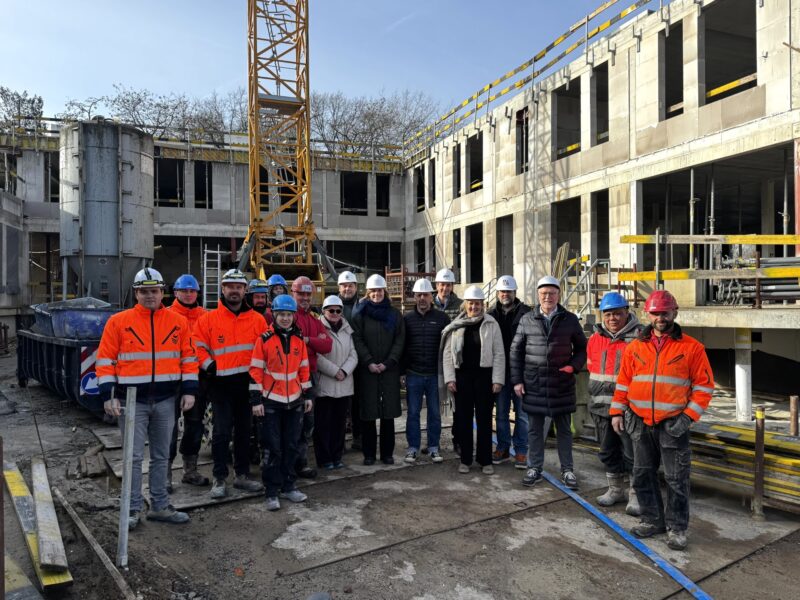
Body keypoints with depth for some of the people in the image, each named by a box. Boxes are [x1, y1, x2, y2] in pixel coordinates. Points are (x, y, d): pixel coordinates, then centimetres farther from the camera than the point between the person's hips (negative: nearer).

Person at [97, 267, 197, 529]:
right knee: (134, 457, 4)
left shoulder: (178, 322, 3)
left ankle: (160, 506, 25)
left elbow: (188, 358, 6)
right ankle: (133, 509, 18)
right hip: (132, 400, -2)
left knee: (161, 456, 13)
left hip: (166, 400, 3)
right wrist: (108, 395, -8)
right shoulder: (118, 321, -2)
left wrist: (189, 390, 0)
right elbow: (105, 361, -2)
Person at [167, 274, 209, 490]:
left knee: (195, 422, 13)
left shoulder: (204, 316, 8)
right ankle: (165, 472, 8)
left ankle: (191, 470, 26)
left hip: (198, 375, 5)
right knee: (171, 423, -2)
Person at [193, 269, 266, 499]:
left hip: (248, 383, 3)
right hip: (221, 383, -3)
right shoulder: (209, 319, 0)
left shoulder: (257, 319, 6)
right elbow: (198, 346, 1)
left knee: (244, 430, 12)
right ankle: (220, 478, 11)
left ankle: (242, 475, 24)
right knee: (222, 432, -2)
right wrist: (209, 365, -9)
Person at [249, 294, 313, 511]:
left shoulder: (299, 338, 5)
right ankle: (271, 492, 11)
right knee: (272, 448, 1)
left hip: (294, 401, 4)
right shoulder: (265, 339, -8)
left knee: (291, 446, 12)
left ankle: (288, 486, 25)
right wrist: (256, 400, -11)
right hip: (271, 402, -4)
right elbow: (255, 371, -8)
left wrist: (307, 394, 11)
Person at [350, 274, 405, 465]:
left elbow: (400, 341, 2)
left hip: (390, 369, 2)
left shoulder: (394, 314, 8)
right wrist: (369, 363, -14)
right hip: (366, 370, -1)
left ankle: (387, 453, 14)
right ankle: (369, 453, 11)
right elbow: (357, 340, -4)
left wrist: (388, 363, -9)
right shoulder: (360, 313, 3)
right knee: (368, 413, 1)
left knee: (389, 413, 4)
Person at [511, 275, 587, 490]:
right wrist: (517, 380, 1)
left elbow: (582, 348, 11)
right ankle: (534, 467, 23)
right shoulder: (527, 320, 1)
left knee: (564, 428, 10)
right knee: (535, 428, 10)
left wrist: (573, 366, -8)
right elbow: (515, 351, 5)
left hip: (562, 384, 0)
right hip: (533, 384, 0)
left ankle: (567, 469, 23)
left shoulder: (570, 319, 0)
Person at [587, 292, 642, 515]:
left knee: (632, 453, 1)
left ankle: (635, 494, 17)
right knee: (608, 452, 17)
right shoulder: (595, 339, 9)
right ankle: (615, 489, 33)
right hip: (601, 407, 6)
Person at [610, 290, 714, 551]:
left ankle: (676, 528, 19)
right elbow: (623, 383, 11)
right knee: (643, 475, 12)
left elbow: (704, 386, -2)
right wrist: (617, 412, 5)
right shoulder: (635, 347, 6)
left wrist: (688, 416, -10)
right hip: (640, 423, 4)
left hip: (673, 424, -3)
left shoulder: (692, 347, -3)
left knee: (676, 479, 3)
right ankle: (653, 520, 28)